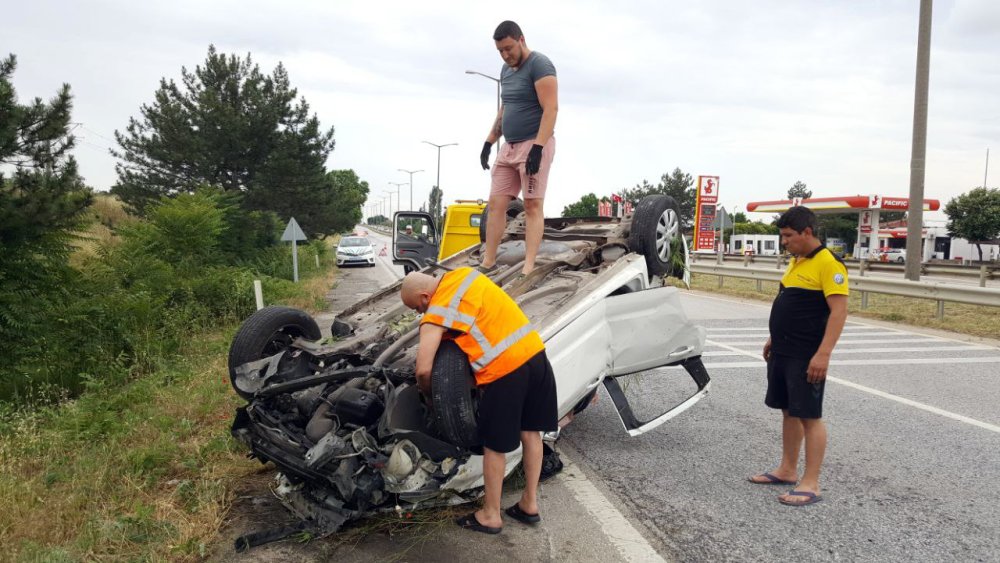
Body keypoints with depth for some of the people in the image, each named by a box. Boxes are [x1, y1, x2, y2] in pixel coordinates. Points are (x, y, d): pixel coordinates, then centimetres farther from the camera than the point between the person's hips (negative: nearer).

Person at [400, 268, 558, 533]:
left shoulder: (435, 315, -9)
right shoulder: (463, 273, 12)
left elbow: (423, 370, -12)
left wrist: (429, 395, 8)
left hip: (504, 369, -8)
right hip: (534, 351, 8)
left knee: (495, 445, 10)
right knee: (530, 431, 19)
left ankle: (491, 516, 27)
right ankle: (530, 504, 35)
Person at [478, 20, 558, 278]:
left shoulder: (539, 64, -9)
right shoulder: (506, 69, 17)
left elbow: (551, 108, -18)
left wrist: (537, 148, -26)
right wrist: (489, 142, 20)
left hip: (535, 144, -8)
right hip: (509, 146, 8)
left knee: (533, 206, -8)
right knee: (496, 203, 3)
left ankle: (528, 268, -10)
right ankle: (488, 261, 9)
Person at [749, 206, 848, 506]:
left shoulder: (828, 263, -15)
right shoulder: (796, 262, 13)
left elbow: (839, 310, -21)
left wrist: (823, 353, -26)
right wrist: (774, 338, 21)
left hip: (807, 357, -9)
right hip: (782, 353, 9)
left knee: (809, 416, -2)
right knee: (788, 411, 16)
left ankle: (811, 484, 5)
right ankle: (787, 470, 28)